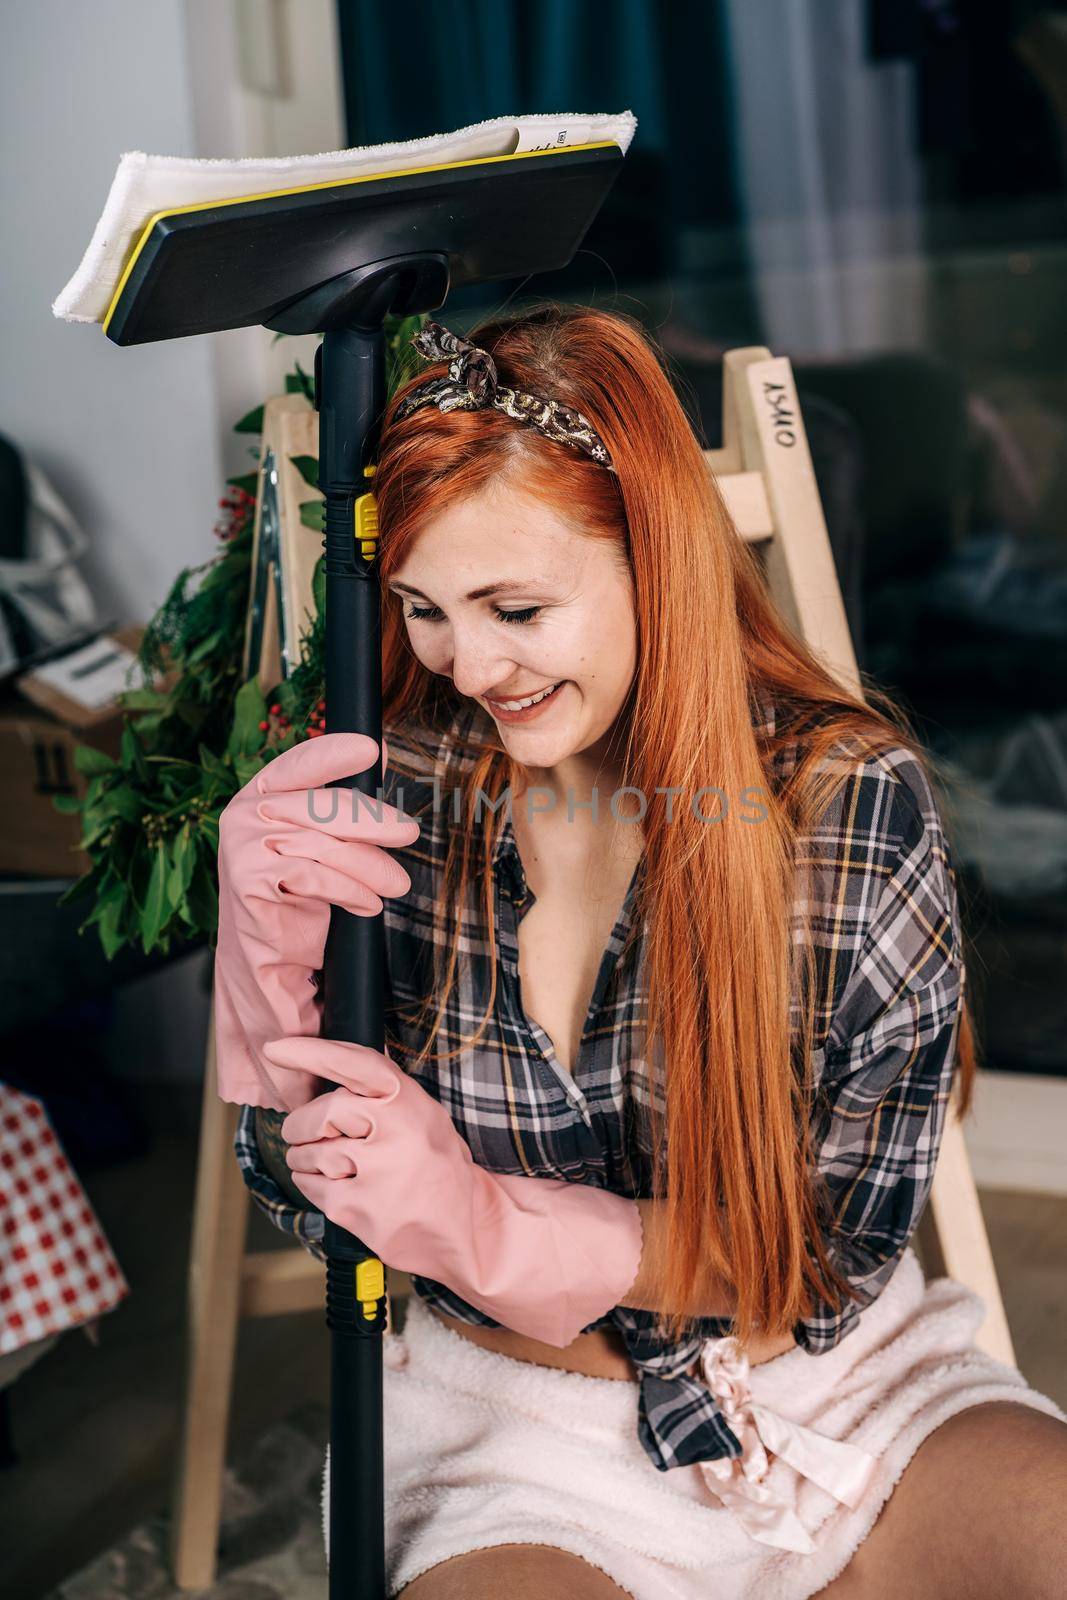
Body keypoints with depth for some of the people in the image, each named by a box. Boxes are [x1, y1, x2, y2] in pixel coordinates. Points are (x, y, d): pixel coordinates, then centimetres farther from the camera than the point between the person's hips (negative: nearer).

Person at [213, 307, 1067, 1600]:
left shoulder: (852, 794, -13)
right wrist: (270, 949, -23)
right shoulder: (389, 794, -8)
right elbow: (310, 1199, -3)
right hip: (519, 1416, 0)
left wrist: (484, 1225, -22)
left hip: (843, 1387, 1)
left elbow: (840, 1248, -9)